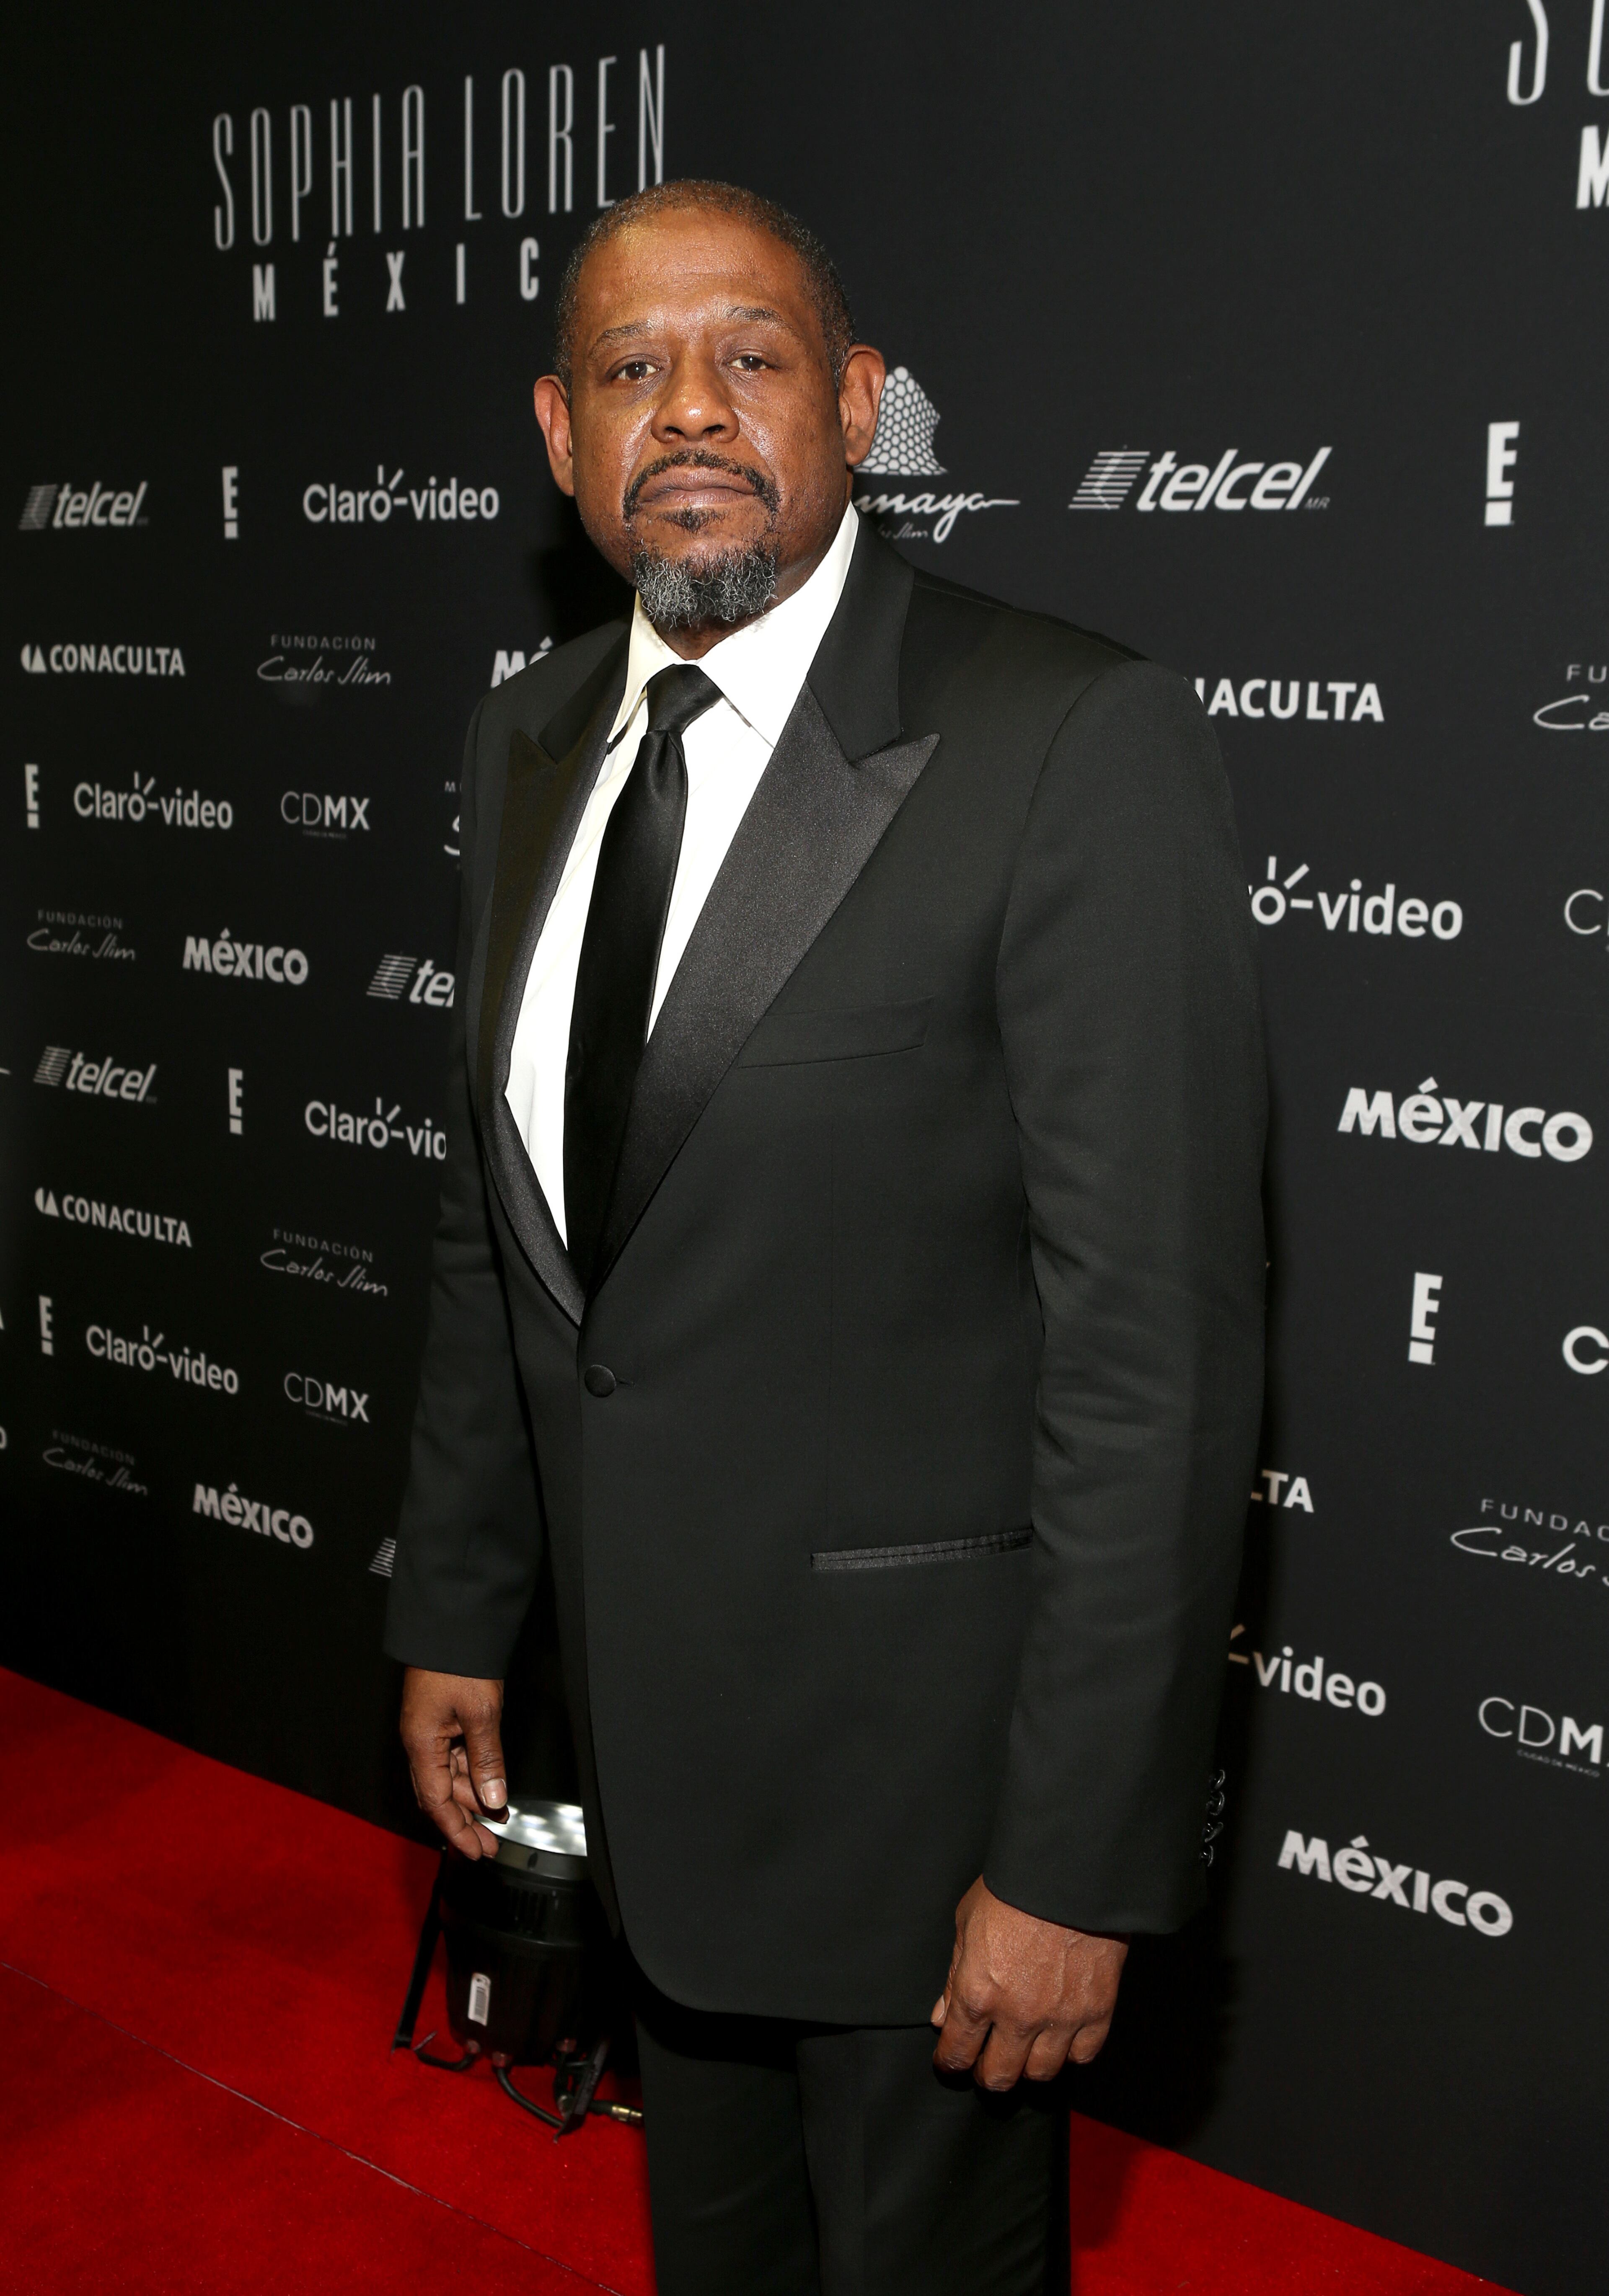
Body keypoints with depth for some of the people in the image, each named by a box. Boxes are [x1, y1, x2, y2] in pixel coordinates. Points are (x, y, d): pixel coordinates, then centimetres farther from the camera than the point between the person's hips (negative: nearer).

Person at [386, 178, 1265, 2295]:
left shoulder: (1074, 747, -19)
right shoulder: (531, 746, 4)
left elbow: (1157, 1337, -20)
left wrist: (1078, 1858, -19)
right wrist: (455, 1610, 13)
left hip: (920, 1732, -6)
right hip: (651, 1719, 7)